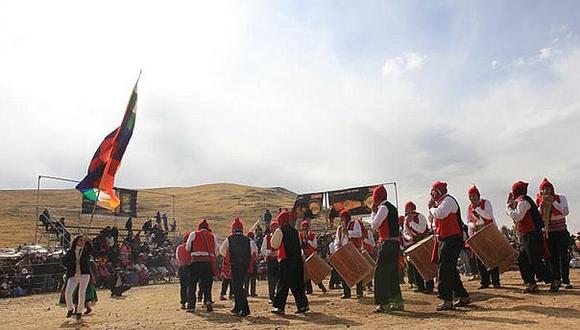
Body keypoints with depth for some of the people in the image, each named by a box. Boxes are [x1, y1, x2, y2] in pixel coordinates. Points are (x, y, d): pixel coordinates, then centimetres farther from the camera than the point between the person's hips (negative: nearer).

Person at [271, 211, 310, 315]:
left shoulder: (280, 230, -7)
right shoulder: (294, 230, 12)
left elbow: (274, 245, -6)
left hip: (286, 260, -6)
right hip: (297, 260, 6)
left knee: (283, 284, -1)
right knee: (297, 284, 13)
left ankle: (279, 307, 0)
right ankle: (303, 305, 15)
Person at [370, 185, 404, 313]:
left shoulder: (383, 207, -11)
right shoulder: (392, 207, 18)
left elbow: (374, 226, -12)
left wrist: (373, 212, -1)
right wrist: (376, 212, 16)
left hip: (387, 243, -9)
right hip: (395, 243, 9)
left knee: (381, 273, -7)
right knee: (392, 273, 14)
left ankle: (384, 303, -7)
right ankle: (397, 301, 18)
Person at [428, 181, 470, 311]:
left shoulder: (448, 200, -10)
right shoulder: (441, 202, 20)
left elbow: (439, 214, -25)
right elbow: (437, 217, 21)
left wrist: (431, 207, -7)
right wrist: (432, 207, 8)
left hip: (451, 240, -10)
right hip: (444, 240, 10)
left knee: (445, 270, -10)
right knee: (450, 270, 14)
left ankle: (447, 301, -8)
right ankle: (464, 296, 23)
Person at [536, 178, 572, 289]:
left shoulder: (561, 198, -2)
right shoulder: (538, 201, 1)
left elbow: (566, 212, -14)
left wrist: (553, 202, -20)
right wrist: (542, 205, -17)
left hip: (561, 232, -1)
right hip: (548, 234, 1)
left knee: (564, 256, -5)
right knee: (553, 257, 2)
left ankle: (566, 280, 2)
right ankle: (557, 279, 11)